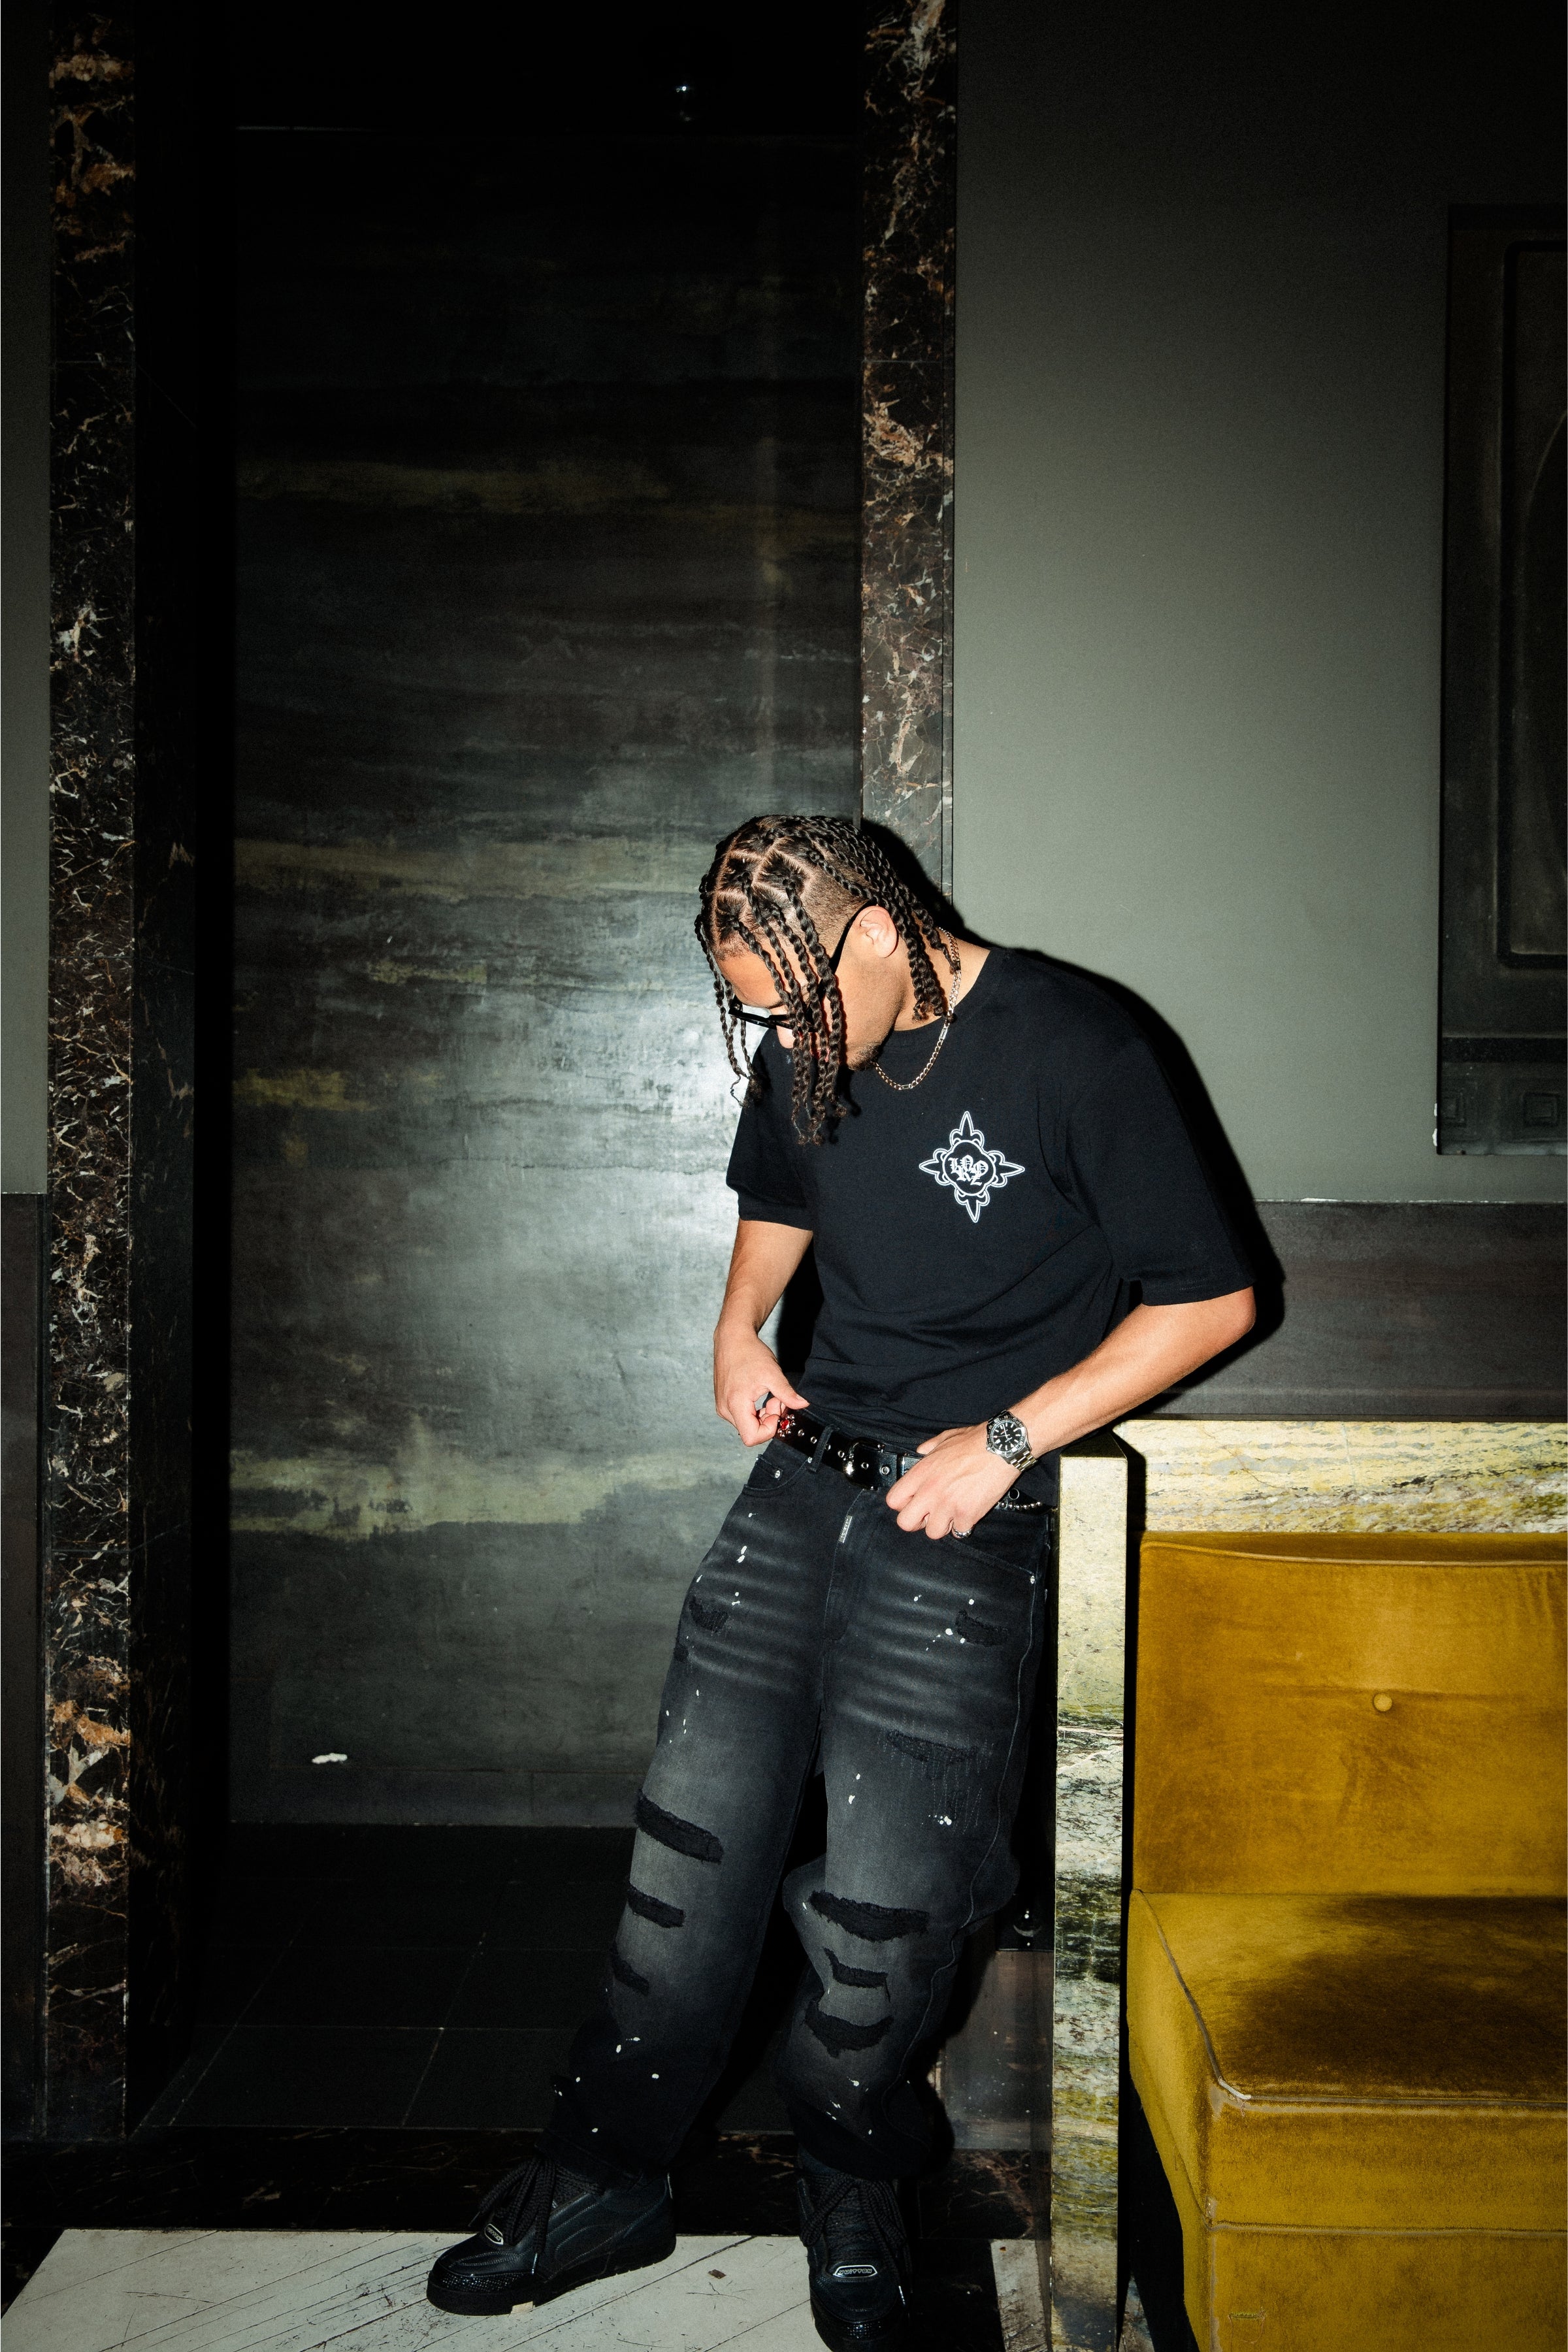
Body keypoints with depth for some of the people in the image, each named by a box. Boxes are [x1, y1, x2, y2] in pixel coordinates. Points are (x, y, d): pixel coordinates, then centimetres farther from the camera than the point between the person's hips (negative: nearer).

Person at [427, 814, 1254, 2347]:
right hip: (815, 1461, 6)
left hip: (967, 1510, -5)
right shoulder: (804, 1050, 6)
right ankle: (607, 2178, 22)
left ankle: (853, 2184, 24)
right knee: (696, 1830, 5)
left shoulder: (1071, 1049, -13)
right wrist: (740, 1325, 9)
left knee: (886, 1891, -5)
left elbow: (1210, 1298, -10)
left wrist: (1008, 1440, -14)